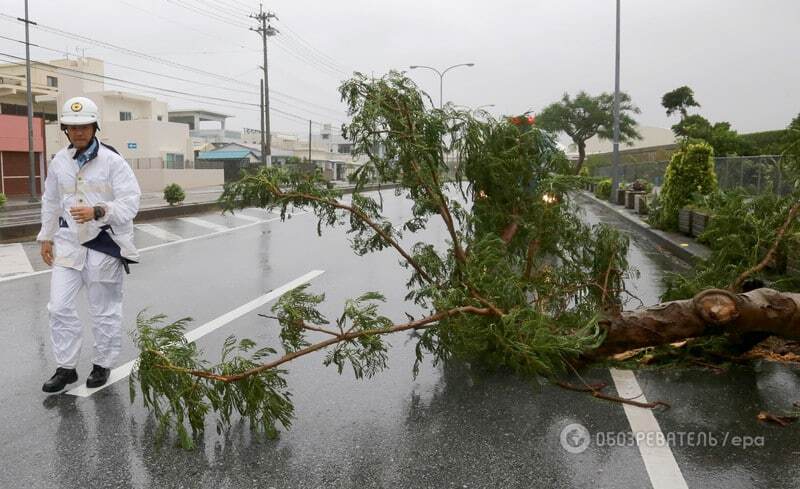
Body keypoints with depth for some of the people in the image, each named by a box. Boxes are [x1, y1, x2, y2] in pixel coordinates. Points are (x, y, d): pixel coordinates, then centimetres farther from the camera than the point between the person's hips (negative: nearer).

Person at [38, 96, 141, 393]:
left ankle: (102, 364, 25)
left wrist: (97, 212, -32)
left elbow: (130, 203, -17)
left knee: (105, 310, 7)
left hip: (104, 245, -4)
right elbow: (51, 202, 17)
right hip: (69, 243, 5)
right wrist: (46, 237, 19)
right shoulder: (59, 161, 6)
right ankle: (66, 367, 19)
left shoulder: (113, 161, -11)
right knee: (59, 307, 3)